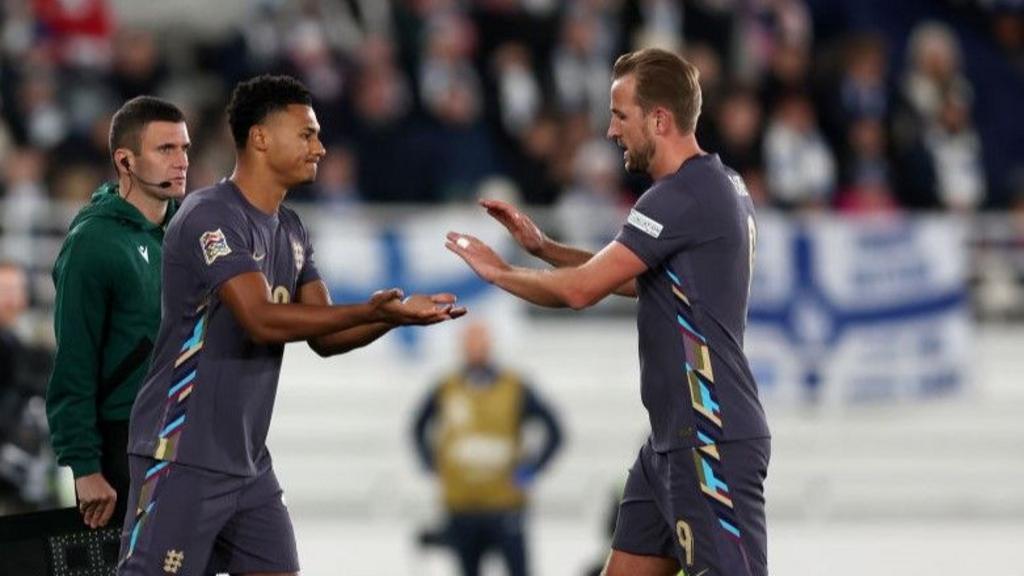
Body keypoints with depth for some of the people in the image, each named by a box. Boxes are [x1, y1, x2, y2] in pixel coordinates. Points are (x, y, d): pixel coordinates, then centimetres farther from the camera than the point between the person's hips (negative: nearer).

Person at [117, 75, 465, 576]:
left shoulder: (289, 230, 13)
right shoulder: (211, 216, -15)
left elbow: (325, 337, 12)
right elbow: (262, 320, -25)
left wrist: (397, 314, -5)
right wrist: (368, 312, -28)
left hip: (249, 461, 9)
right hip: (182, 458, -9)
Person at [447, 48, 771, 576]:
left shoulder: (682, 197, -18)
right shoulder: (719, 187, 14)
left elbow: (581, 290, -16)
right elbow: (632, 279, 25)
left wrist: (497, 271, 0)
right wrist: (542, 247, 16)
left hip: (712, 444, -10)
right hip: (675, 439, 10)